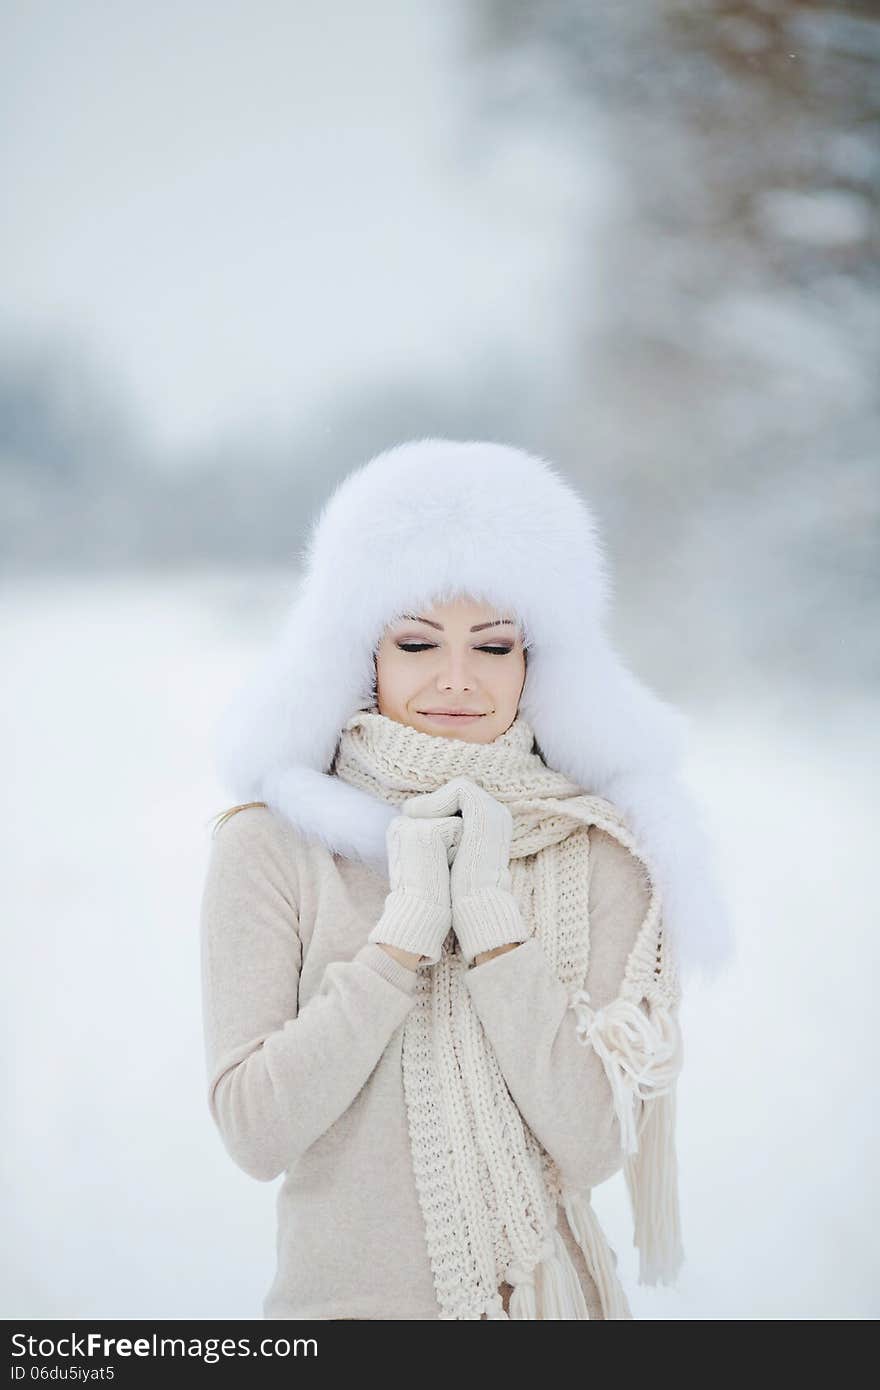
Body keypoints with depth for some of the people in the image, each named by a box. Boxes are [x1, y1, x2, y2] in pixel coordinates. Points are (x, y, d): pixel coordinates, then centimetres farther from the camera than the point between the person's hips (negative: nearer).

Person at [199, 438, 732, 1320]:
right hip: (342, 1291, -1)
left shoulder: (598, 853, -5)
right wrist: (405, 930, -19)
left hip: (550, 1294, 1)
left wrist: (490, 916, -18)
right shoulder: (272, 844, -9)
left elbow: (593, 1147, -12)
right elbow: (254, 1133, -14)